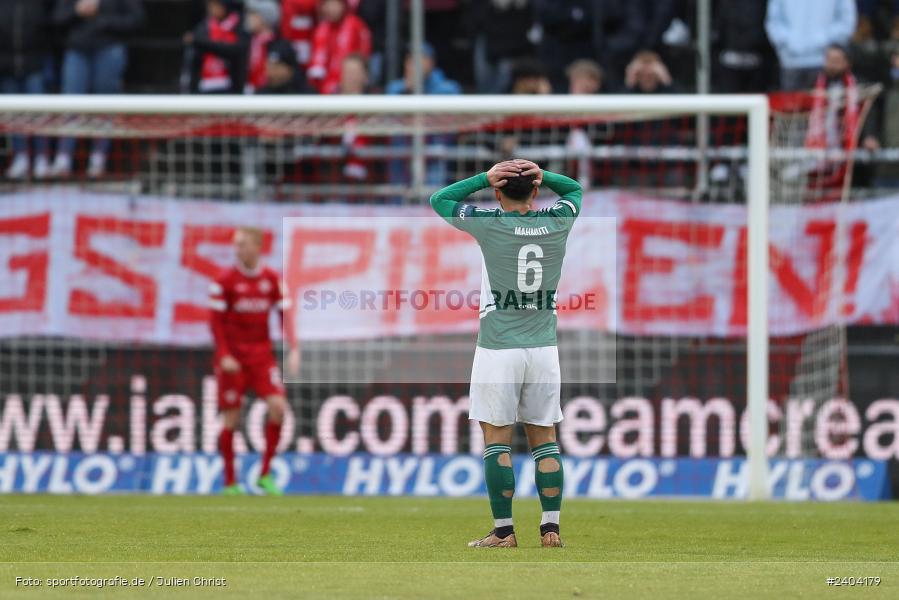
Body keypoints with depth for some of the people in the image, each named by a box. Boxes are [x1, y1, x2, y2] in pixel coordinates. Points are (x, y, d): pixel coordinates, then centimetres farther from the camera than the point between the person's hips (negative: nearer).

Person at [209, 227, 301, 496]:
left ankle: (265, 474, -1)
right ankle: (230, 482, 10)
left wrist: (293, 350, -5)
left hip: (261, 355, 3)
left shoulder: (271, 279, 5)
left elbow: (284, 313, 6)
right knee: (231, 418, -2)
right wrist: (224, 356, -13)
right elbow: (215, 320, -5)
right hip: (233, 357, -3)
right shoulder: (225, 280, -5)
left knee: (278, 406, -13)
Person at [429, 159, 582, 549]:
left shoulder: (490, 225, -9)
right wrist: (541, 176, 4)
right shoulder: (558, 223, 1)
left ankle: (503, 531, 0)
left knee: (497, 440, 1)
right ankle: (551, 527, 4)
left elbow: (439, 199, 5)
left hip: (498, 351, -4)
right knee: (544, 439, 9)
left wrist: (485, 178, -1)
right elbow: (574, 188, 23)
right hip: (544, 350, 4)